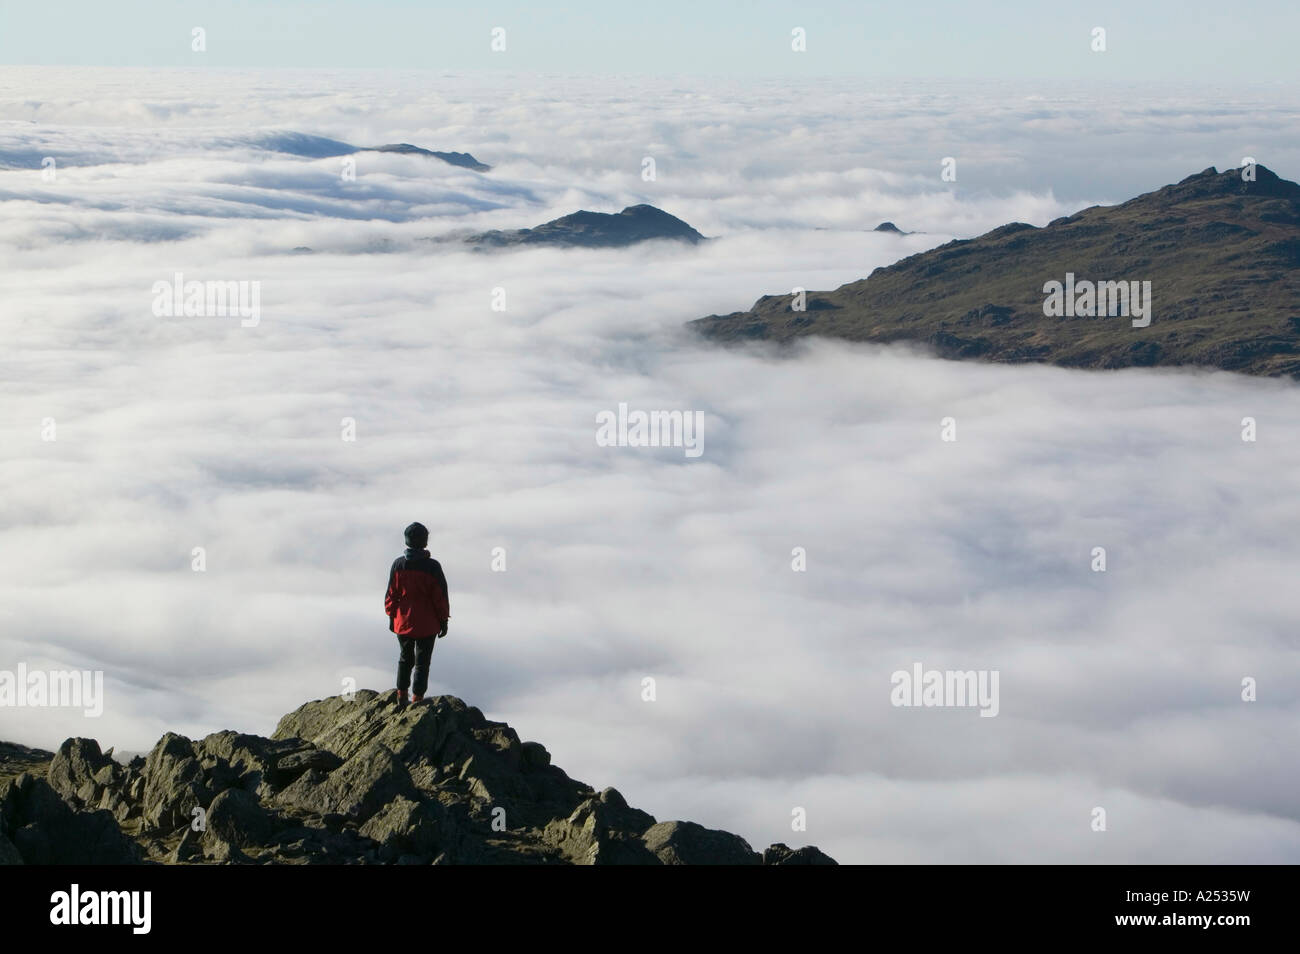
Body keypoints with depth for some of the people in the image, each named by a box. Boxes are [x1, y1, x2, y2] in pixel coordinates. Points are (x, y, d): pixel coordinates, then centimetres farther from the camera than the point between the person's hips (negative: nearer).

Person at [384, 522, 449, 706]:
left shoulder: (398, 564, -5)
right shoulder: (432, 566, -14)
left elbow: (391, 594, 2)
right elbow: (440, 596, -10)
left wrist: (392, 617, 13)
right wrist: (443, 621, 0)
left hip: (403, 622, 3)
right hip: (427, 625, -3)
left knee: (405, 658, 21)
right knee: (422, 662, 6)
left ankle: (401, 696, 23)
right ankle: (417, 698, 5)